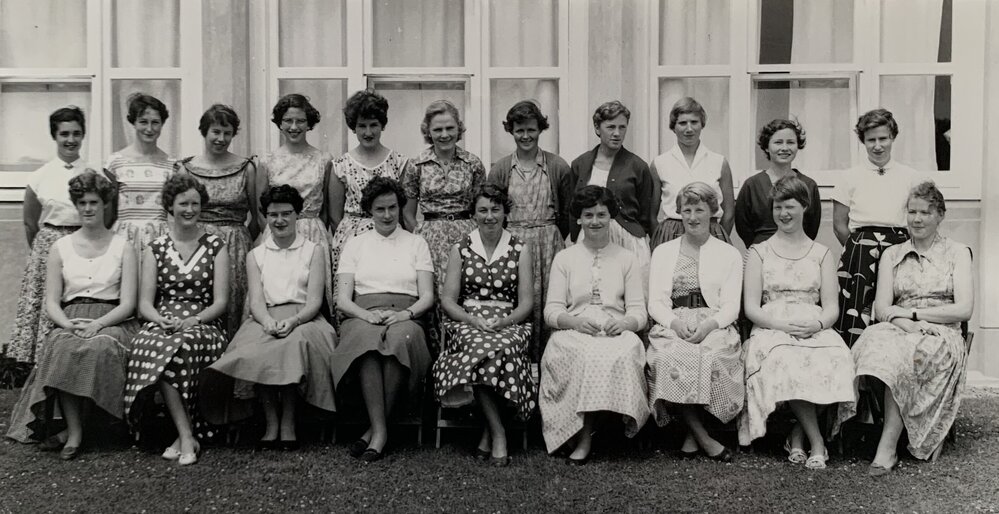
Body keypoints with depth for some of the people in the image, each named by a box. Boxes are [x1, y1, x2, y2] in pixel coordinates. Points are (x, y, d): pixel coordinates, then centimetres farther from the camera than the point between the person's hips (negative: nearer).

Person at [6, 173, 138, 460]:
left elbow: (128, 304, 0)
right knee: (62, 347, -33)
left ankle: (71, 428, -23)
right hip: (69, 320, 1)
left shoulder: (122, 248, 7)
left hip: (111, 321, -1)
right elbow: (51, 302, 9)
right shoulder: (61, 248, 14)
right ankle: (74, 431, -30)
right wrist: (69, 325, -13)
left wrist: (97, 324, -18)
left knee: (100, 347, -36)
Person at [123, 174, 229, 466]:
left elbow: (220, 302, 3)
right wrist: (163, 321, -14)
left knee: (183, 346, -36)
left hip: (203, 325, -1)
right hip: (161, 324, 1)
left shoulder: (215, 247, 11)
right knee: (152, 345, -35)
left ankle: (184, 436, -27)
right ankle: (188, 436, -33)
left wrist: (193, 321, -15)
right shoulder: (155, 249, 15)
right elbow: (144, 304, 7)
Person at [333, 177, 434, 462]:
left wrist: (406, 313, -12)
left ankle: (374, 431, -29)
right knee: (367, 339, -38)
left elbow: (427, 297, 9)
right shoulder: (355, 245, 20)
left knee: (401, 337, -38)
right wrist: (367, 314, -12)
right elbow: (343, 300, 10)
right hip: (362, 316, 0)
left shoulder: (417, 244, 19)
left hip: (404, 317, 0)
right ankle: (380, 430, -36)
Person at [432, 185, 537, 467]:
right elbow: (447, 299, 5)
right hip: (467, 322, 0)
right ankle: (498, 433, -30)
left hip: (509, 324, 0)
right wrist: (474, 320, -13)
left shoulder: (520, 249, 10)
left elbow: (526, 302, 5)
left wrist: (503, 322, -14)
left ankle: (489, 433, -25)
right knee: (480, 345, -36)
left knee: (501, 347, -36)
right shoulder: (460, 250, 11)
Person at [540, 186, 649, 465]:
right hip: (573, 332, 0)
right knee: (584, 356, -36)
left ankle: (585, 436, -28)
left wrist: (623, 323, -15)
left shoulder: (627, 259, 18)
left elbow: (638, 311, 9)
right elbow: (552, 311, 7)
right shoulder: (564, 258, 16)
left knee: (622, 354, -35)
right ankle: (584, 436, -27)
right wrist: (576, 321, -15)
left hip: (617, 334, 0)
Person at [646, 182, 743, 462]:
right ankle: (703, 438, -26)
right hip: (672, 327, 1)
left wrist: (709, 325, -16)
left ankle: (693, 434, -21)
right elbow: (655, 302, 10)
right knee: (669, 358, -34)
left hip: (714, 328, -1)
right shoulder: (662, 252, 20)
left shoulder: (729, 254, 16)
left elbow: (731, 305, 5)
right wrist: (675, 322, -12)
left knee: (709, 357, -36)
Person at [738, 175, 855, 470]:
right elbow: (751, 308, 5)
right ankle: (816, 440, -26)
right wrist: (783, 324, -14)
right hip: (771, 330, -1)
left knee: (832, 360, -34)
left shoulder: (821, 254, 18)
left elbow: (831, 309, 9)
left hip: (815, 332, 1)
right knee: (784, 361, -37)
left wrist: (816, 324, -14)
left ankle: (798, 435, -19)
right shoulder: (759, 252, 14)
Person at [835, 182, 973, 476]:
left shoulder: (957, 253, 10)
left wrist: (911, 313, -7)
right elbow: (881, 310, 6)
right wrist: (909, 324, -15)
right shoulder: (892, 255, 17)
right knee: (881, 341, -35)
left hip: (942, 334, -2)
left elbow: (964, 309, -2)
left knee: (903, 355, -35)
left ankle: (887, 447, -35)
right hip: (899, 331, 2)